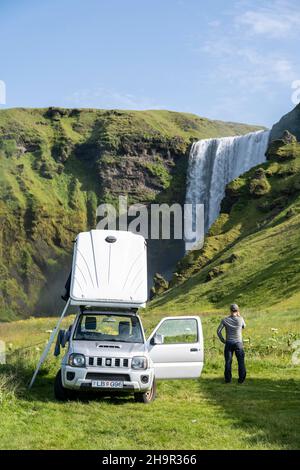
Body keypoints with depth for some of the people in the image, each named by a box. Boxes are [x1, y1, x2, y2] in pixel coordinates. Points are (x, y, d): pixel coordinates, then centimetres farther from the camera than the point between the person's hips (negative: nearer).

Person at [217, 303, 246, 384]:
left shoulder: (225, 320, -4)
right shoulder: (240, 319, -7)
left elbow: (218, 331, -6)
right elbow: (244, 326, 14)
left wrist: (223, 340, 3)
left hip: (228, 343, 1)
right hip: (238, 343, -1)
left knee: (228, 362, 7)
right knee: (241, 362, 7)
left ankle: (228, 379, 9)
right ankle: (241, 379, 6)